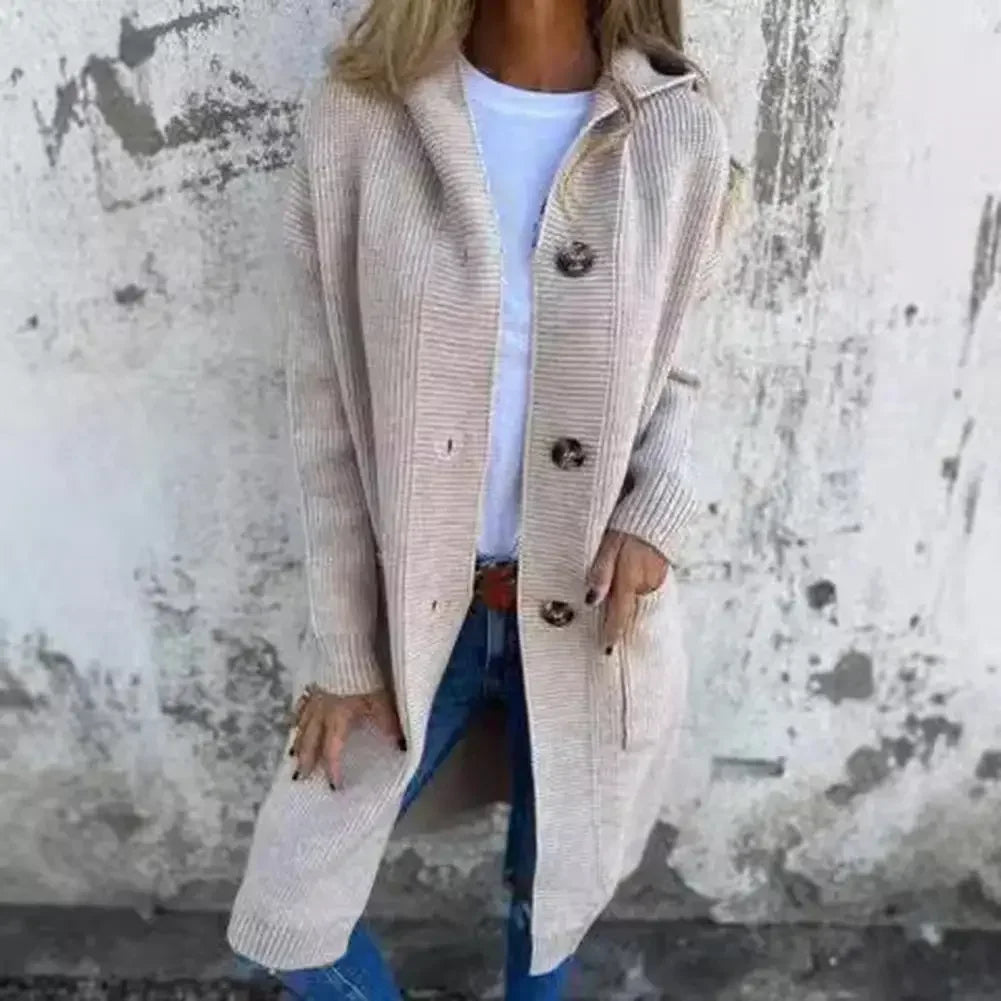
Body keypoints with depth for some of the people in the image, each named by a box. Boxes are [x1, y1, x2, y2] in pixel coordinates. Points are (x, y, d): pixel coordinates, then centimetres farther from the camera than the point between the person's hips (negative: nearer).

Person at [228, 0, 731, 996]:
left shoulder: (680, 132, -8)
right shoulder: (359, 114, -10)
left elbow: (673, 362, 6)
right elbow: (325, 403, -6)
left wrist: (656, 514, -15)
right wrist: (343, 647, -4)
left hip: (590, 606, 1)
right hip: (414, 601, 0)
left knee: (556, 892, 22)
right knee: (287, 917, 11)